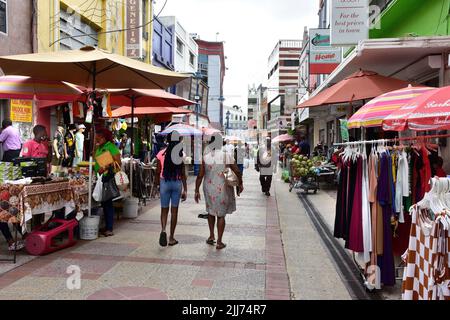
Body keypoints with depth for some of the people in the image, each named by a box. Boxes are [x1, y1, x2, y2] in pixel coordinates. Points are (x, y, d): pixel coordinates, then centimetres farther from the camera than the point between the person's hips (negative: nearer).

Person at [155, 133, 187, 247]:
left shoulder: (161, 154, -5)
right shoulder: (180, 155, -6)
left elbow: (158, 172, -1)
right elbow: (183, 174, -5)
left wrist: (158, 185, 12)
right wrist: (185, 190, 1)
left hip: (164, 182, 0)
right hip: (177, 183, 0)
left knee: (164, 209, 10)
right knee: (174, 210, 9)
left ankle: (163, 230, -15)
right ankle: (171, 238, 15)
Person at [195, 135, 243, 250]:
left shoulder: (206, 156, -7)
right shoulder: (227, 155, -12)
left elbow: (200, 175, -5)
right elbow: (237, 172, -6)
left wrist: (197, 190, 5)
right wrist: (240, 184, 10)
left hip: (209, 187, 2)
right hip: (223, 189, -2)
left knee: (211, 211, 25)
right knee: (221, 214, 10)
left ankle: (211, 236, 24)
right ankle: (219, 242, 14)